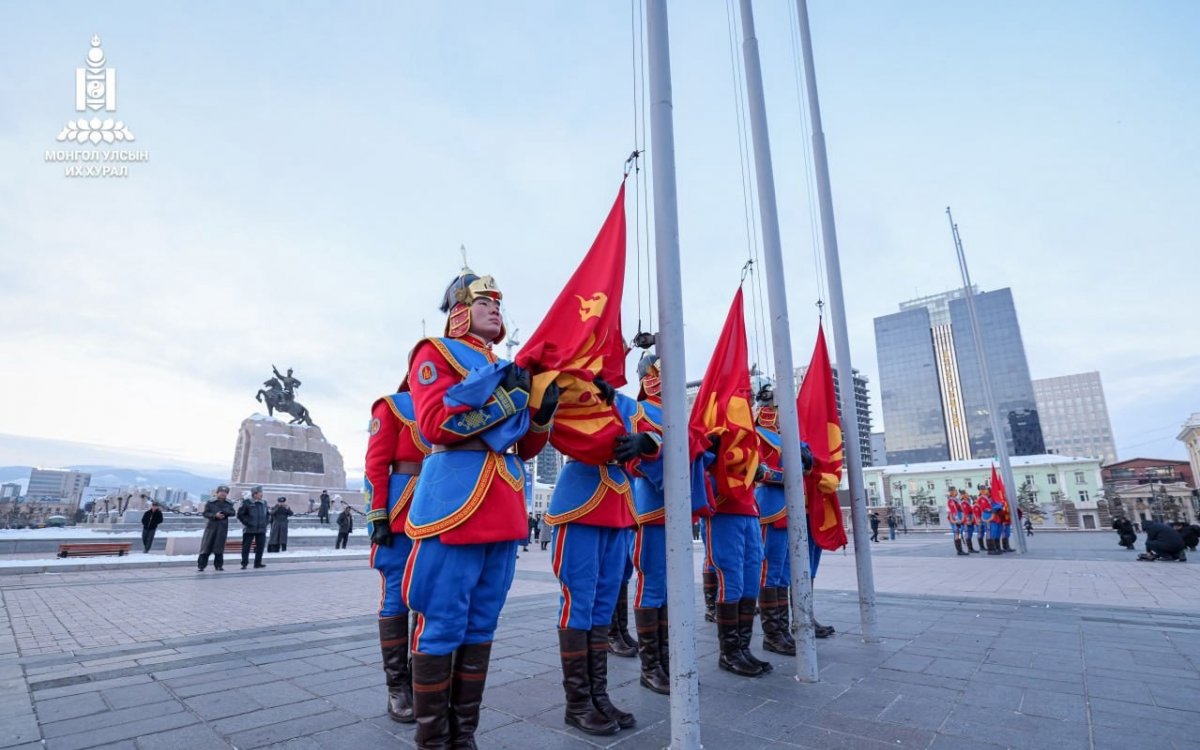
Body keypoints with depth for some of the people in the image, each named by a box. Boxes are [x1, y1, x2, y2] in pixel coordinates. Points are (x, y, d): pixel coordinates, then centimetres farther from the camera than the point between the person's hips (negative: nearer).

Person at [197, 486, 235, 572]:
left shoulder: (229, 503, 8)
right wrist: (215, 515, -18)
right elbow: (205, 513, -3)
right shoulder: (210, 502, -1)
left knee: (219, 546, 5)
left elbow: (233, 512, 4)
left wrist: (225, 512, -15)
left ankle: (219, 565, 14)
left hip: (223, 527, 2)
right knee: (206, 546, -3)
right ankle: (201, 565, 5)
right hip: (211, 526, -2)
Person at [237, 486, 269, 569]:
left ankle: (258, 563, 15)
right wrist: (247, 523, -11)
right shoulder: (247, 502, -7)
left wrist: (265, 523, 9)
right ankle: (244, 563, 9)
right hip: (249, 529, -5)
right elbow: (240, 515, -5)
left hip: (261, 529, 5)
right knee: (246, 546, 0)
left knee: (261, 546, 5)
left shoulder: (264, 503, 10)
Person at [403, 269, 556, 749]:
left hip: (505, 508, 7)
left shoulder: (509, 368, 21)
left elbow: (526, 447, 18)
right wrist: (497, 389, -14)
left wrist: (543, 411, -1)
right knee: (443, 624, -1)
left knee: (481, 624, 12)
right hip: (456, 501, -7)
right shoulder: (437, 353, 3)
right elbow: (434, 424, -15)